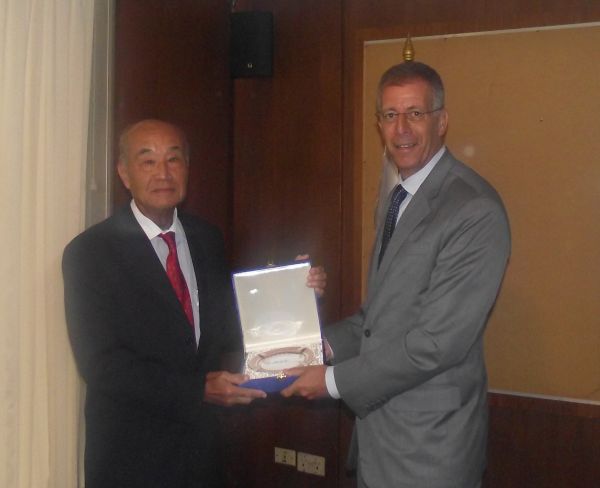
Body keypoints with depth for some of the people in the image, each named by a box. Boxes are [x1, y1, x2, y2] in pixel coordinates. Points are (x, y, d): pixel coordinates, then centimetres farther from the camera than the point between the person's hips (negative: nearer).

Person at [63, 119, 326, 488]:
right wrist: (198, 390, -24)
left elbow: (230, 332, 7)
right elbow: (101, 363, -18)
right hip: (131, 456, -4)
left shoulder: (208, 239, 5)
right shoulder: (90, 252, -13)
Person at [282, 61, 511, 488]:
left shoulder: (476, 211, -20)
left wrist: (335, 380, -16)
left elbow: (438, 341, -23)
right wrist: (327, 344, -1)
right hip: (379, 420, 8)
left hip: (429, 441, -8)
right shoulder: (399, 197, 9)